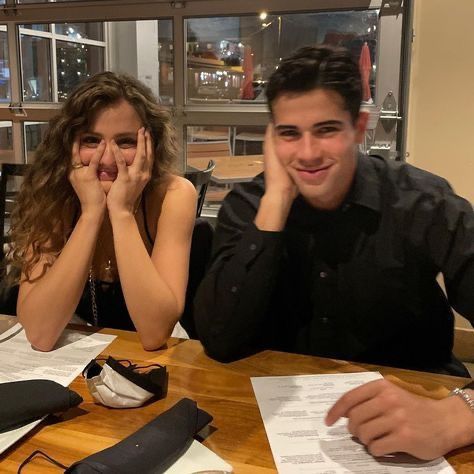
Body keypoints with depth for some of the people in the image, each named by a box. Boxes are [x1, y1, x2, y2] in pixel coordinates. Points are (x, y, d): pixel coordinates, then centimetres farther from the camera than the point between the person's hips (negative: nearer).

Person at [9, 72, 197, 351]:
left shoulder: (173, 195, -16)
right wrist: (91, 212, -26)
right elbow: (39, 334, -22)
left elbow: (155, 333, -24)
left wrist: (122, 212, -28)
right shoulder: (52, 197, -11)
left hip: (152, 362, -1)